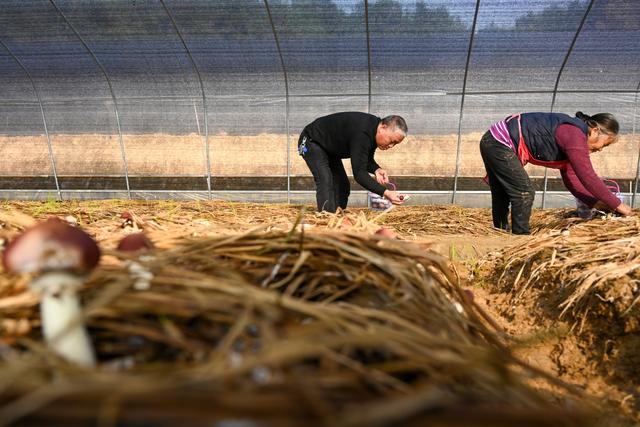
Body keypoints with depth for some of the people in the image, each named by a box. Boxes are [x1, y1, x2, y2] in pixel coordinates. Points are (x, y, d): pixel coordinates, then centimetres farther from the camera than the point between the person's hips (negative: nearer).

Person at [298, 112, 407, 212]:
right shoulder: (361, 134, -38)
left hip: (330, 149, 9)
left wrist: (376, 169, -21)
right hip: (311, 141, -9)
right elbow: (359, 173, -40)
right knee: (325, 181, -25)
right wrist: (385, 193, -45)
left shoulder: (374, 129, -10)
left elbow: (367, 160, 2)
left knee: (342, 184, 4)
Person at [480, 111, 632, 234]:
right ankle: (521, 237, -1)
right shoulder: (575, 135, -17)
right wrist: (617, 205, -12)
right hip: (500, 144, -10)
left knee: (502, 196, 17)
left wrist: (596, 202, 6)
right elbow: (588, 177, -21)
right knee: (524, 193, -9)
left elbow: (571, 179, 13)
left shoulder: (569, 133, 12)